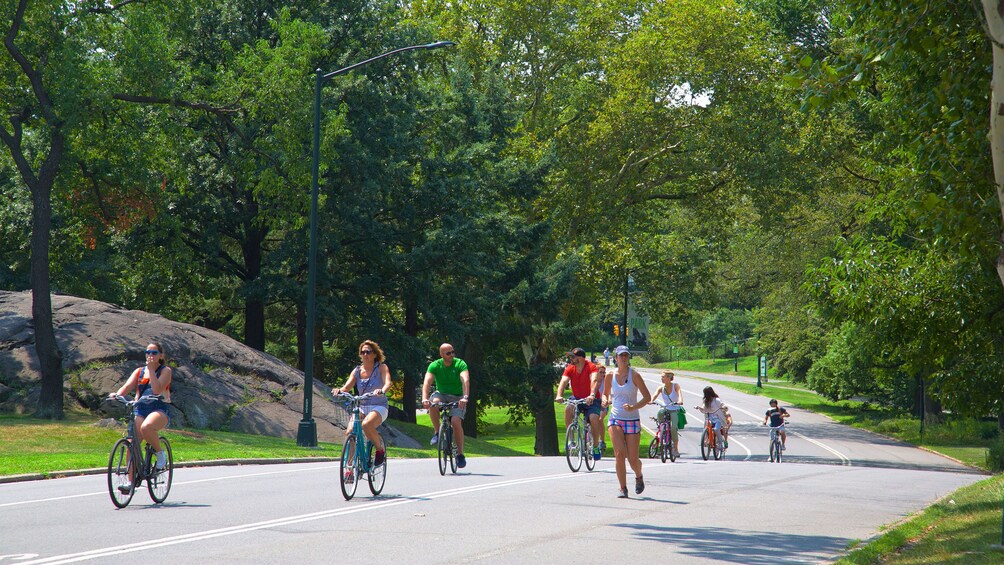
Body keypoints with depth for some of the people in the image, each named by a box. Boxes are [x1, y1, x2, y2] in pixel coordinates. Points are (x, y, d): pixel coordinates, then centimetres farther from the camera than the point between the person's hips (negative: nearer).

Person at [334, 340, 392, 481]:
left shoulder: (381, 368, 0)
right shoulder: (357, 371, 9)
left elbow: (388, 383, -17)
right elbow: (347, 387, -3)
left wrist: (382, 390, -40)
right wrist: (339, 390, -26)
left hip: (379, 407, -4)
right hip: (362, 407, 4)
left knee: (367, 425, -36)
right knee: (349, 432, -23)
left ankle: (381, 448, -7)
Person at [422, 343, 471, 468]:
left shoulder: (460, 364, -15)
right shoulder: (435, 365, -10)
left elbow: (465, 380, -30)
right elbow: (427, 382, -24)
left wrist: (465, 397, -47)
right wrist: (424, 398, -42)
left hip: (457, 398, -1)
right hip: (441, 394, 1)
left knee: (456, 422, -23)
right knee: (433, 404, -33)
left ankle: (460, 454, -9)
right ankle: (437, 432, -13)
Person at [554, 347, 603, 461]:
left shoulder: (591, 367, -16)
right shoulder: (570, 368, -4)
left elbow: (594, 381, -31)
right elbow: (563, 381, -17)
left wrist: (592, 395, -49)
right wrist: (559, 395, -36)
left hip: (591, 400, -3)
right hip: (577, 398, 3)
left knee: (594, 418, -29)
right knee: (568, 408, -30)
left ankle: (596, 446, -5)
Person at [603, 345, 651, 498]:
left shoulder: (634, 375, -5)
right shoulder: (610, 375, 4)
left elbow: (647, 397, -4)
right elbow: (605, 393, 19)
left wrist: (633, 407, -19)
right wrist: (605, 401, -5)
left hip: (632, 420, -1)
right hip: (615, 419, 2)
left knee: (633, 459, -1)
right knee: (619, 454, -17)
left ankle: (639, 476, 34)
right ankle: (623, 489, -7)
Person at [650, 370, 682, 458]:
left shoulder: (675, 386, -7)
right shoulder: (661, 387, 0)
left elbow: (679, 393, -25)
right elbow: (655, 395, -15)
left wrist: (680, 401, -46)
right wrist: (651, 401, -37)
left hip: (675, 410, -3)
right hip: (666, 409, 3)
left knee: (673, 427, -23)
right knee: (659, 413, -33)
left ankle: (676, 449, -11)